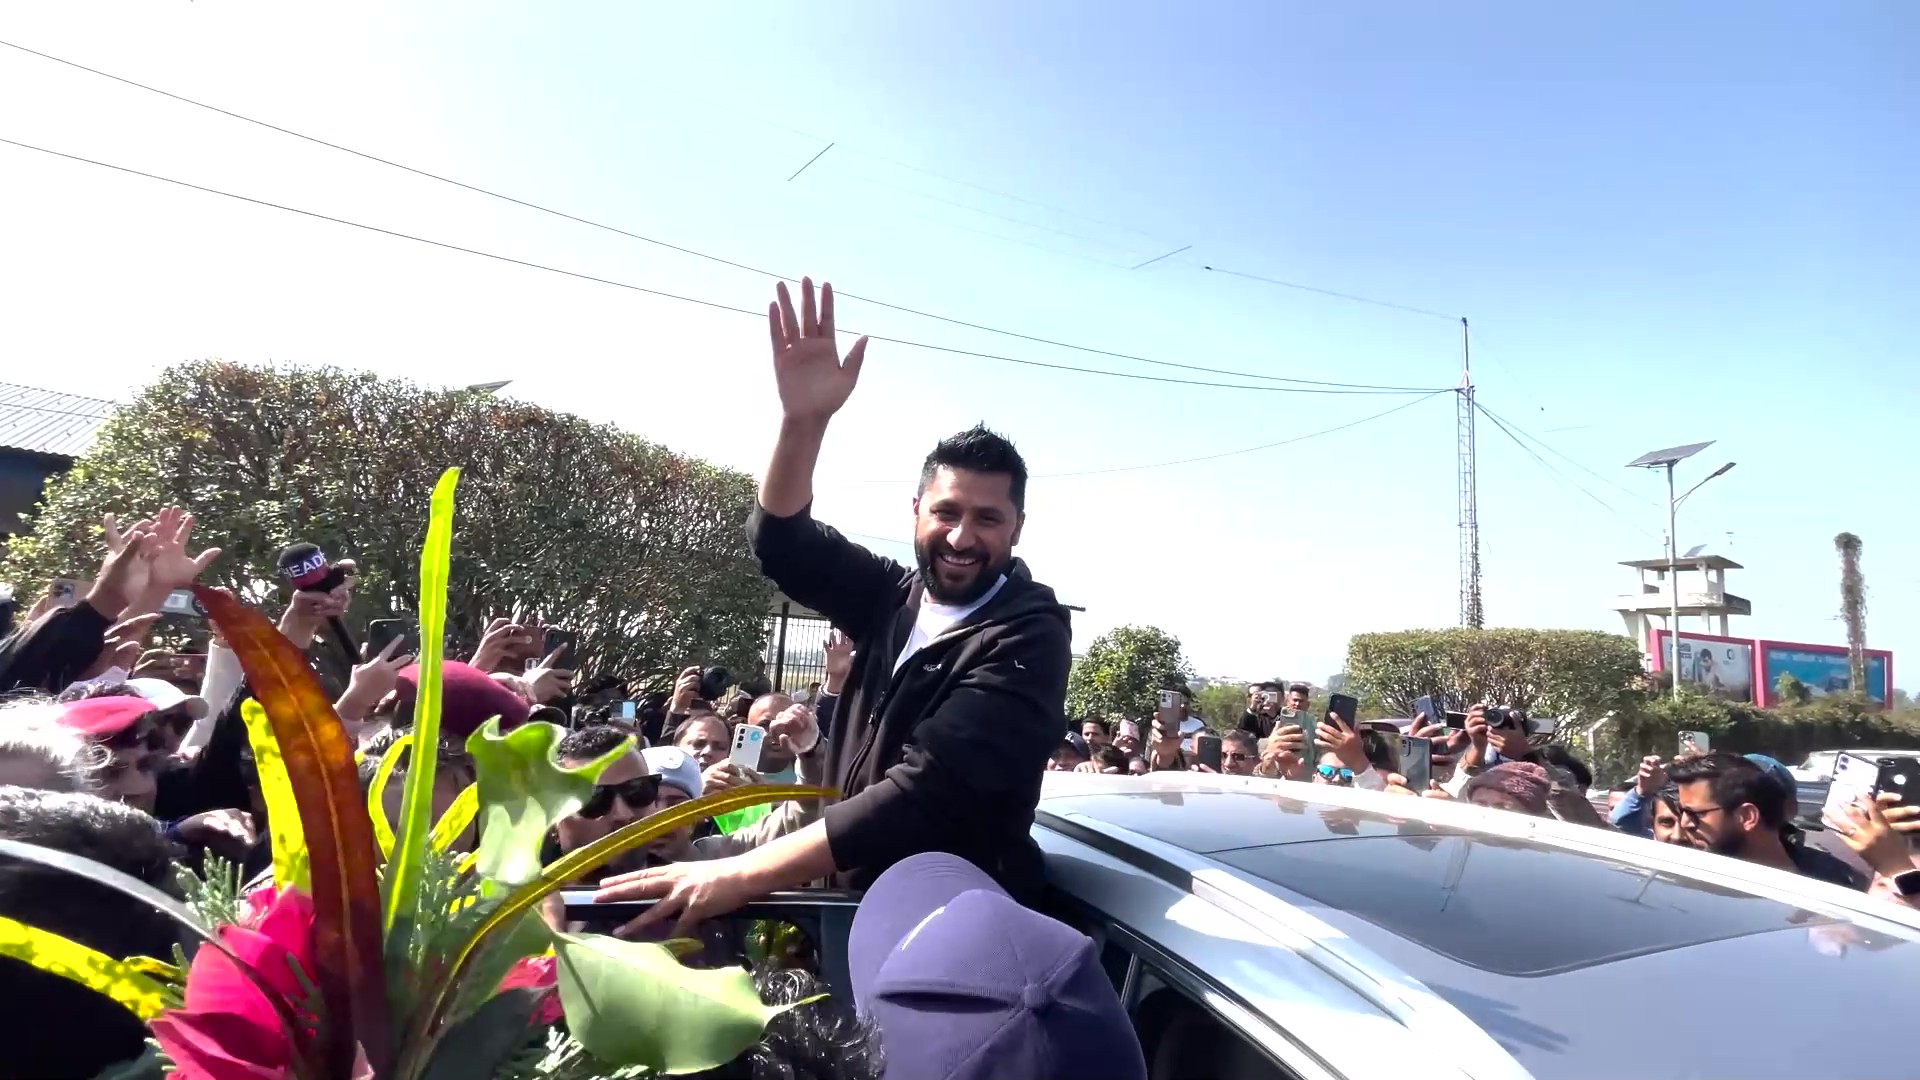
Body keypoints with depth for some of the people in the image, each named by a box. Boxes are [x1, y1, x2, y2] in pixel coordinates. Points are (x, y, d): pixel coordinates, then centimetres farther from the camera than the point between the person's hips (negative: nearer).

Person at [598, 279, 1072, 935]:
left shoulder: (1028, 637, -16)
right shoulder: (895, 598, 2)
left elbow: (929, 789, -26)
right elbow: (781, 541, -2)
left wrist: (740, 876, -31)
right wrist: (804, 420, -20)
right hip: (861, 904, 5)